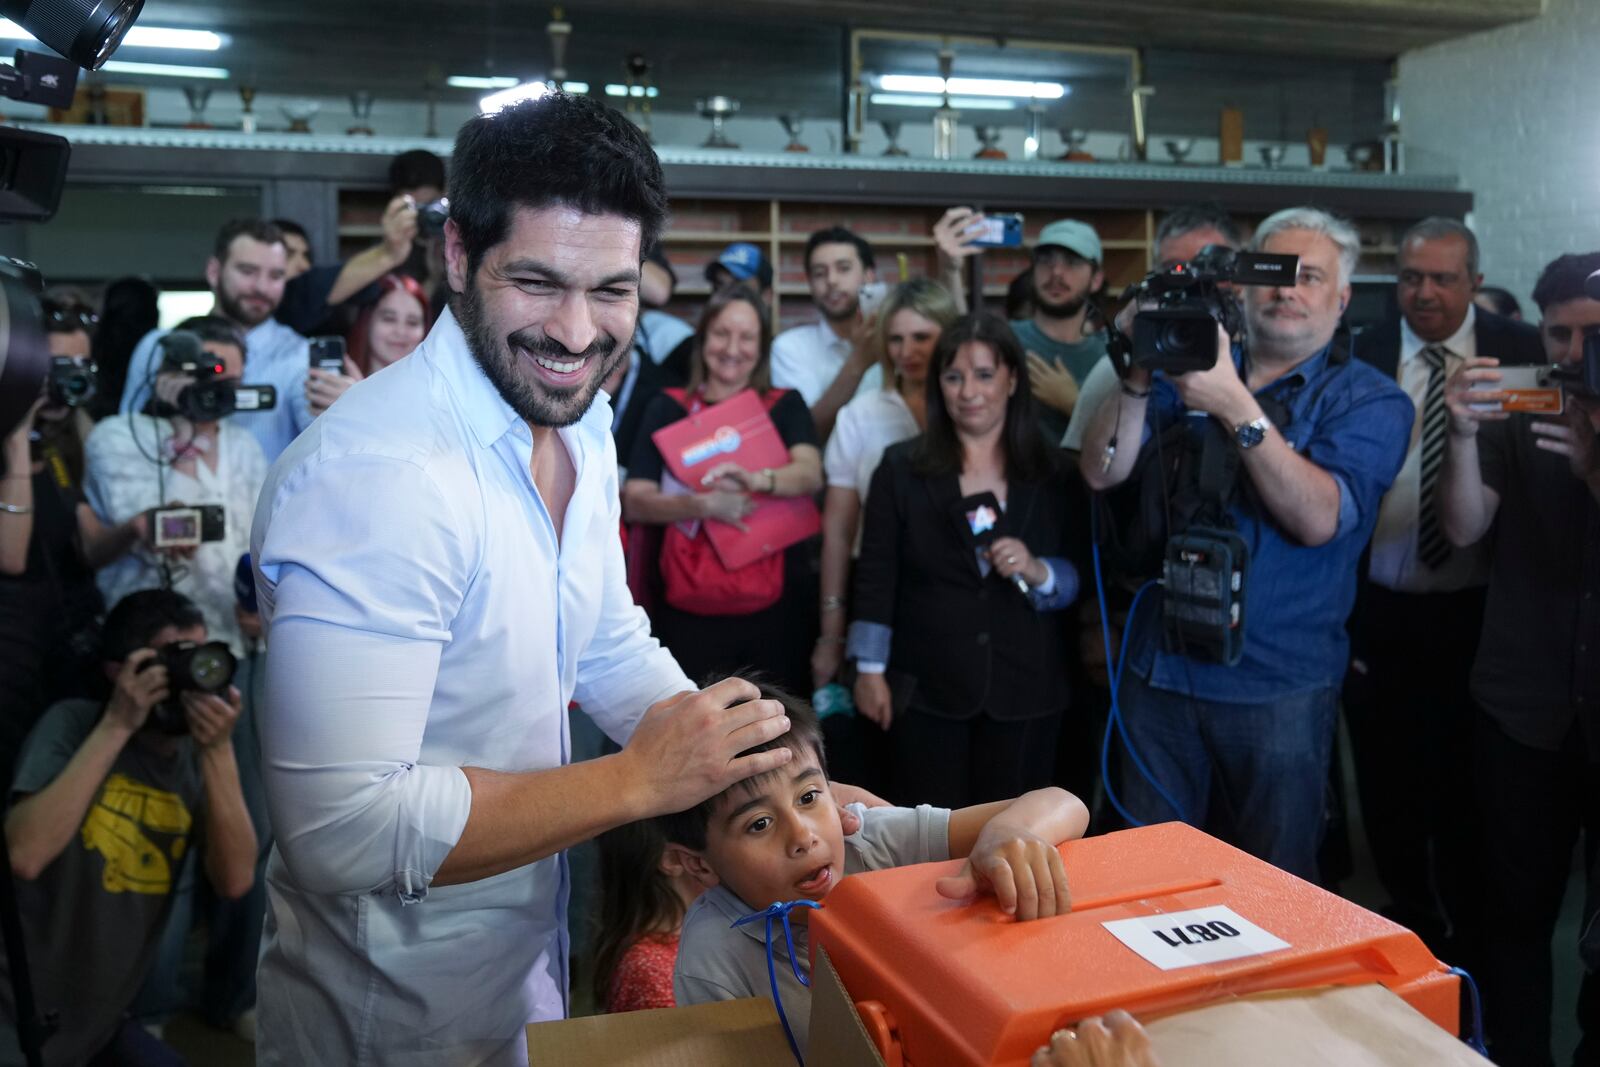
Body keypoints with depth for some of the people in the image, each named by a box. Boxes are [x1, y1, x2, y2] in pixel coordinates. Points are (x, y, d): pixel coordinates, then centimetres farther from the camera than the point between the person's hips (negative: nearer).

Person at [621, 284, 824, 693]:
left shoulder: (785, 405, 6)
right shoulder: (669, 409, 5)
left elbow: (811, 475, -11)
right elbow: (634, 503, -4)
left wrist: (756, 480, -32)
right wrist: (703, 505, -22)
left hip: (776, 609, 1)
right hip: (691, 613, 0)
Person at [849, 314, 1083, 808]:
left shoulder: (1052, 472, 5)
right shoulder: (902, 467, 3)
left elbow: (1081, 578, 5)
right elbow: (876, 576, 1)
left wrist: (1039, 572, -16)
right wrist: (870, 668, -3)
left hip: (1025, 689, 1)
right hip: (926, 688, -1)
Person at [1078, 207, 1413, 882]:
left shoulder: (1369, 400, -1)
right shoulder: (1188, 368, 9)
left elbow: (1320, 518, -18)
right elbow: (1101, 471, -1)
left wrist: (1237, 409, -25)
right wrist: (1139, 378, -15)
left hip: (1279, 685, -3)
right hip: (1159, 668, 3)